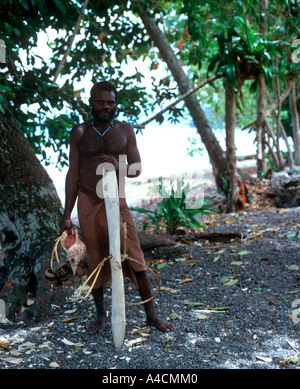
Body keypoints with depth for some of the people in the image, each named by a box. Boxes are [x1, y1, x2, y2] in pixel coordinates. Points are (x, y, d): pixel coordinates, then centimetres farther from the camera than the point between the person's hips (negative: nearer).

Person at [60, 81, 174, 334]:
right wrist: (67, 215, 3)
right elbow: (73, 174, 6)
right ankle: (101, 315, 24)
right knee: (95, 261, 5)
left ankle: (151, 314, 8)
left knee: (135, 258, -6)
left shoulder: (125, 130, 7)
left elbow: (137, 169, 2)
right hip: (87, 202, 1)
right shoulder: (79, 133, 6)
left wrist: (118, 165, -22)